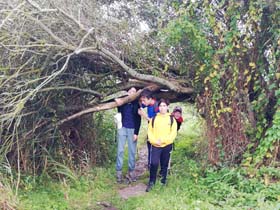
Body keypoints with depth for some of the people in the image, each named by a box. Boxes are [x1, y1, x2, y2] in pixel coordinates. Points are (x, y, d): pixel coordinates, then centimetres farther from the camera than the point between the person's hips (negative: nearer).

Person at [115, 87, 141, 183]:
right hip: (122, 128, 0)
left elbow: (138, 119, 2)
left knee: (132, 151, 3)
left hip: (132, 130, 0)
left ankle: (131, 171, 11)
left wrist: (136, 133, -5)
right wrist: (117, 102, -8)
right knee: (120, 150, -2)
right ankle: (119, 172, 2)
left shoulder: (137, 104, 4)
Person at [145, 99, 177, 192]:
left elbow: (173, 133, -5)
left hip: (167, 145, 1)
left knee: (164, 164, 11)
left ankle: (163, 179, 27)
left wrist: (163, 140, -15)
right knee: (154, 163, -11)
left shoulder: (171, 119, 2)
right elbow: (150, 131, 2)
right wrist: (154, 140, -14)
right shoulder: (154, 118, 5)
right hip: (155, 145, -1)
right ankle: (151, 182, 2)